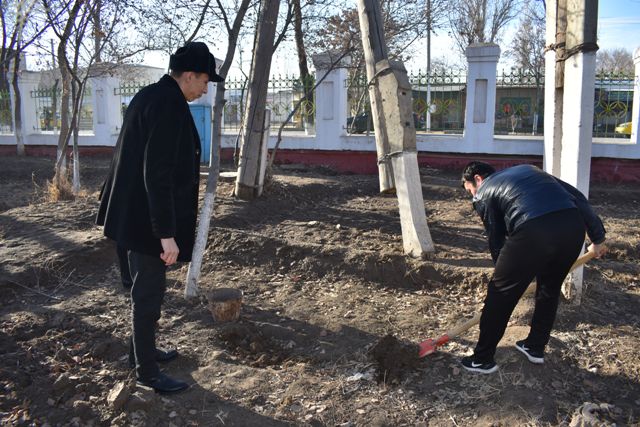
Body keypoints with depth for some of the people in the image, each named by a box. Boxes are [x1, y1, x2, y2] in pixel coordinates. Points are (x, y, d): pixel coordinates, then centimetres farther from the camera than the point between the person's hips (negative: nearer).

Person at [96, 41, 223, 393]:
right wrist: (166, 234, -24)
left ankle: (145, 350, 40)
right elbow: (158, 173, -26)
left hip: (132, 215, 10)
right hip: (148, 220, -10)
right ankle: (146, 372, 18)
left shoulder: (148, 96, 11)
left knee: (143, 287, 22)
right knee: (149, 293, 3)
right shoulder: (169, 104, -20)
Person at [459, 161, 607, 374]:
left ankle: (483, 359, 23)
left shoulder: (483, 194, 18)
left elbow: (496, 241, 17)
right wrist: (598, 236, 29)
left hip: (533, 232, -6)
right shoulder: (526, 169, 33)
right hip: (574, 227, 6)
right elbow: (577, 197, 26)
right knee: (550, 289, 28)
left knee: (500, 294, 12)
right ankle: (535, 348, 42)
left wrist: (506, 274, 30)